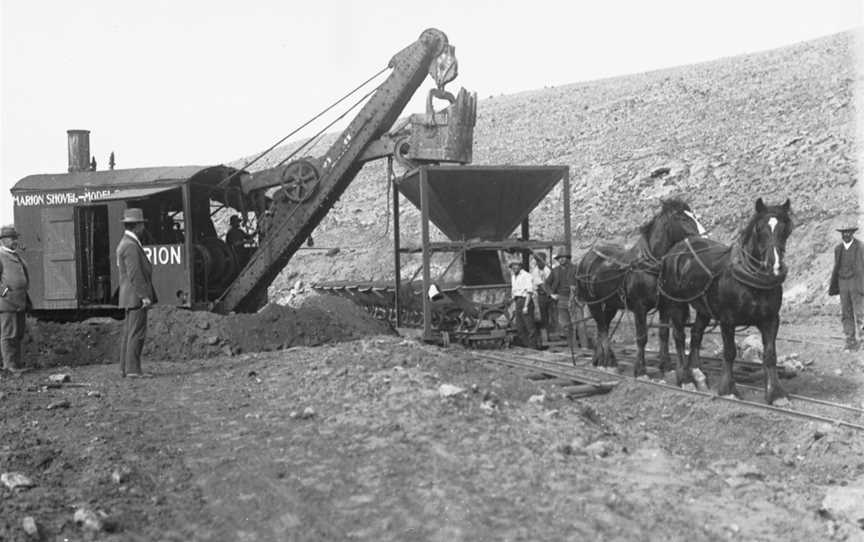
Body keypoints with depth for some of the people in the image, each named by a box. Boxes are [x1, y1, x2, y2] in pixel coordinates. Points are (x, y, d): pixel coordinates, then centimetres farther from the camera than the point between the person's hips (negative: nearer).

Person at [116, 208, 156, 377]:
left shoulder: (125, 243, 17)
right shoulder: (131, 246, -16)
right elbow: (134, 274, -22)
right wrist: (144, 296, -21)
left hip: (129, 298, 11)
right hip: (136, 296, -11)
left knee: (129, 333, 11)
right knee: (137, 333, -9)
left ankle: (125, 368, 14)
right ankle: (132, 369, -10)